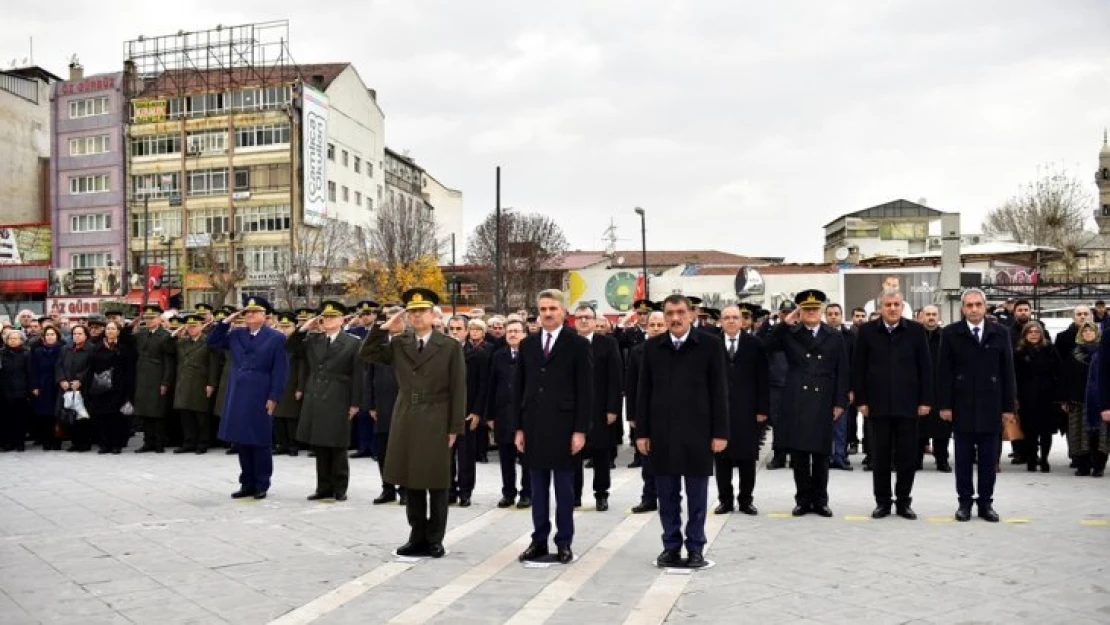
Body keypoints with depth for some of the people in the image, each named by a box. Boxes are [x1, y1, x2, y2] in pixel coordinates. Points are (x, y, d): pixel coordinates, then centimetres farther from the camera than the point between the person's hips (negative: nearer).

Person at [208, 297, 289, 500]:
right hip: (238, 397, 5)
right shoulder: (236, 335, 11)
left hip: (260, 398, -5)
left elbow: (280, 371, -6)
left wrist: (274, 398, -12)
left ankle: (261, 485, 11)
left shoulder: (276, 338, -3)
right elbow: (212, 343, 15)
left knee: (260, 443, 2)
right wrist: (226, 322, 5)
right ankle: (247, 484, 18)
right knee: (241, 441, 9)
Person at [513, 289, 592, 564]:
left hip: (564, 426, -4)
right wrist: (518, 427, 5)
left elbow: (585, 390, -5)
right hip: (534, 426, 4)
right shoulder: (527, 344, 9)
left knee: (564, 488, 4)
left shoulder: (578, 345, -2)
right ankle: (539, 541, 17)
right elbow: (518, 388, 10)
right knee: (538, 488, 9)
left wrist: (580, 430, -10)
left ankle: (564, 543, 12)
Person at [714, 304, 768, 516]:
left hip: (747, 410, 0)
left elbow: (762, 379, 0)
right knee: (722, 457, 5)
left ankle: (746, 500, 15)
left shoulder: (754, 344, 2)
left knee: (747, 457, 5)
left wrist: (762, 409, -4)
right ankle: (725, 500, 14)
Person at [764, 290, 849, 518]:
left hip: (823, 403, 0)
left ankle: (820, 500, 17)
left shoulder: (835, 337, 8)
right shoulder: (790, 334, 6)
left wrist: (840, 402, 0)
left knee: (821, 454, 6)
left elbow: (842, 372, 6)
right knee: (798, 454, 4)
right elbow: (767, 347, -11)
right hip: (796, 403, 0)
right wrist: (786, 323, -12)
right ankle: (803, 499, 14)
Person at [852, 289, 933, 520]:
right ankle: (882, 501, 15)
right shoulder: (867, 331, 2)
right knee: (880, 456, 6)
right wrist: (861, 400, -3)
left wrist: (925, 400, -3)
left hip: (907, 404, 0)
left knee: (907, 456, 4)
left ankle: (903, 501, 16)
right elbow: (858, 368, 3)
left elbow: (925, 367, 2)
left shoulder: (916, 330, 3)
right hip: (878, 404, 0)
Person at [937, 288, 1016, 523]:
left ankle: (986, 503, 15)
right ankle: (965, 502, 14)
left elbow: (1007, 372, 5)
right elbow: (944, 372, -1)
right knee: (963, 459, 5)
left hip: (991, 407, 1)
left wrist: (1008, 406, 1)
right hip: (962, 406, -1)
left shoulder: (1000, 333, 5)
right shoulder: (951, 333, 1)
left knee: (988, 459, 6)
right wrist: (944, 405, -6)